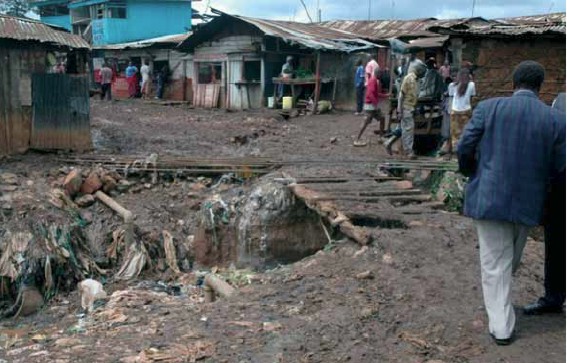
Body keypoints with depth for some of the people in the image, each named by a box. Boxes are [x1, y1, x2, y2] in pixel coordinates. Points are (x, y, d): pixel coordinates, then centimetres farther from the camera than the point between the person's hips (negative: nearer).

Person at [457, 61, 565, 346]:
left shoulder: (489, 108, -9)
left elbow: (464, 148, -7)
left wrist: (471, 173, 13)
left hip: (489, 198, -2)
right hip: (528, 201, 2)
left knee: (495, 263, 8)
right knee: (510, 260, 23)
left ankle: (501, 327, 10)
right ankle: (501, 312, 41)